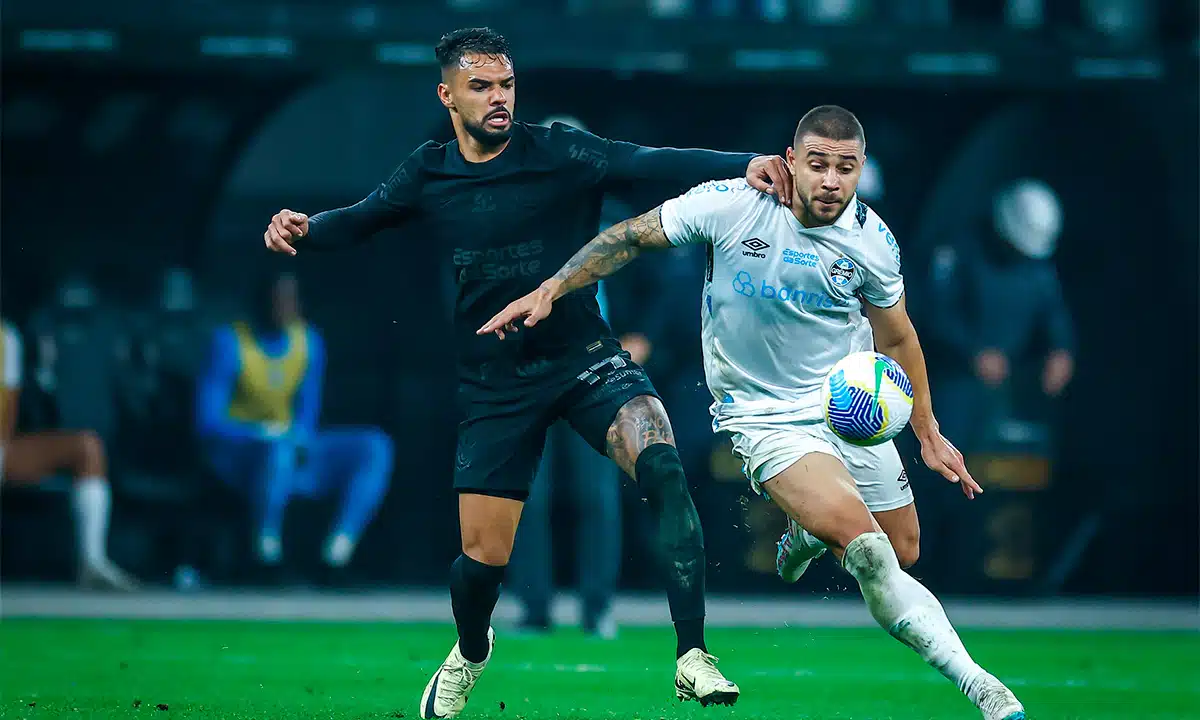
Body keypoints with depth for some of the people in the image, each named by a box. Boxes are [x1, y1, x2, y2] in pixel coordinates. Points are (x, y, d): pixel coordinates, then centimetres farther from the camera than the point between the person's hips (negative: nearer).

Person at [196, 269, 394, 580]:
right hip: (237, 451, -6)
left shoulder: (308, 341, 4)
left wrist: (301, 438, -10)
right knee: (278, 451, -41)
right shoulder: (230, 344, -13)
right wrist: (271, 435, -25)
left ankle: (338, 550, -26)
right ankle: (267, 546, -25)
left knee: (375, 446, -14)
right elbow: (207, 421, -15)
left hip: (292, 451, 6)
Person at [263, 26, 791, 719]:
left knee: (662, 465, -29)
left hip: (583, 358, -2)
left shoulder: (558, 153, -11)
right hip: (495, 386, 2)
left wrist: (744, 164, -39)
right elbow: (363, 219, 13)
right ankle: (471, 651, 39)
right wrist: (303, 227, -9)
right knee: (483, 556, 1)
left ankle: (693, 657, -27)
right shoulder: (428, 174, -1)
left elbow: (648, 163, -24)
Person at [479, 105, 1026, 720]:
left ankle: (808, 534, 41)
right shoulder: (731, 206, -19)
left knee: (902, 552, 9)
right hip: (764, 415, -4)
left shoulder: (871, 241, -8)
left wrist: (928, 435, 12)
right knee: (867, 550, -24)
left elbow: (896, 337, 8)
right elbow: (631, 238, -6)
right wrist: (549, 290, -13)